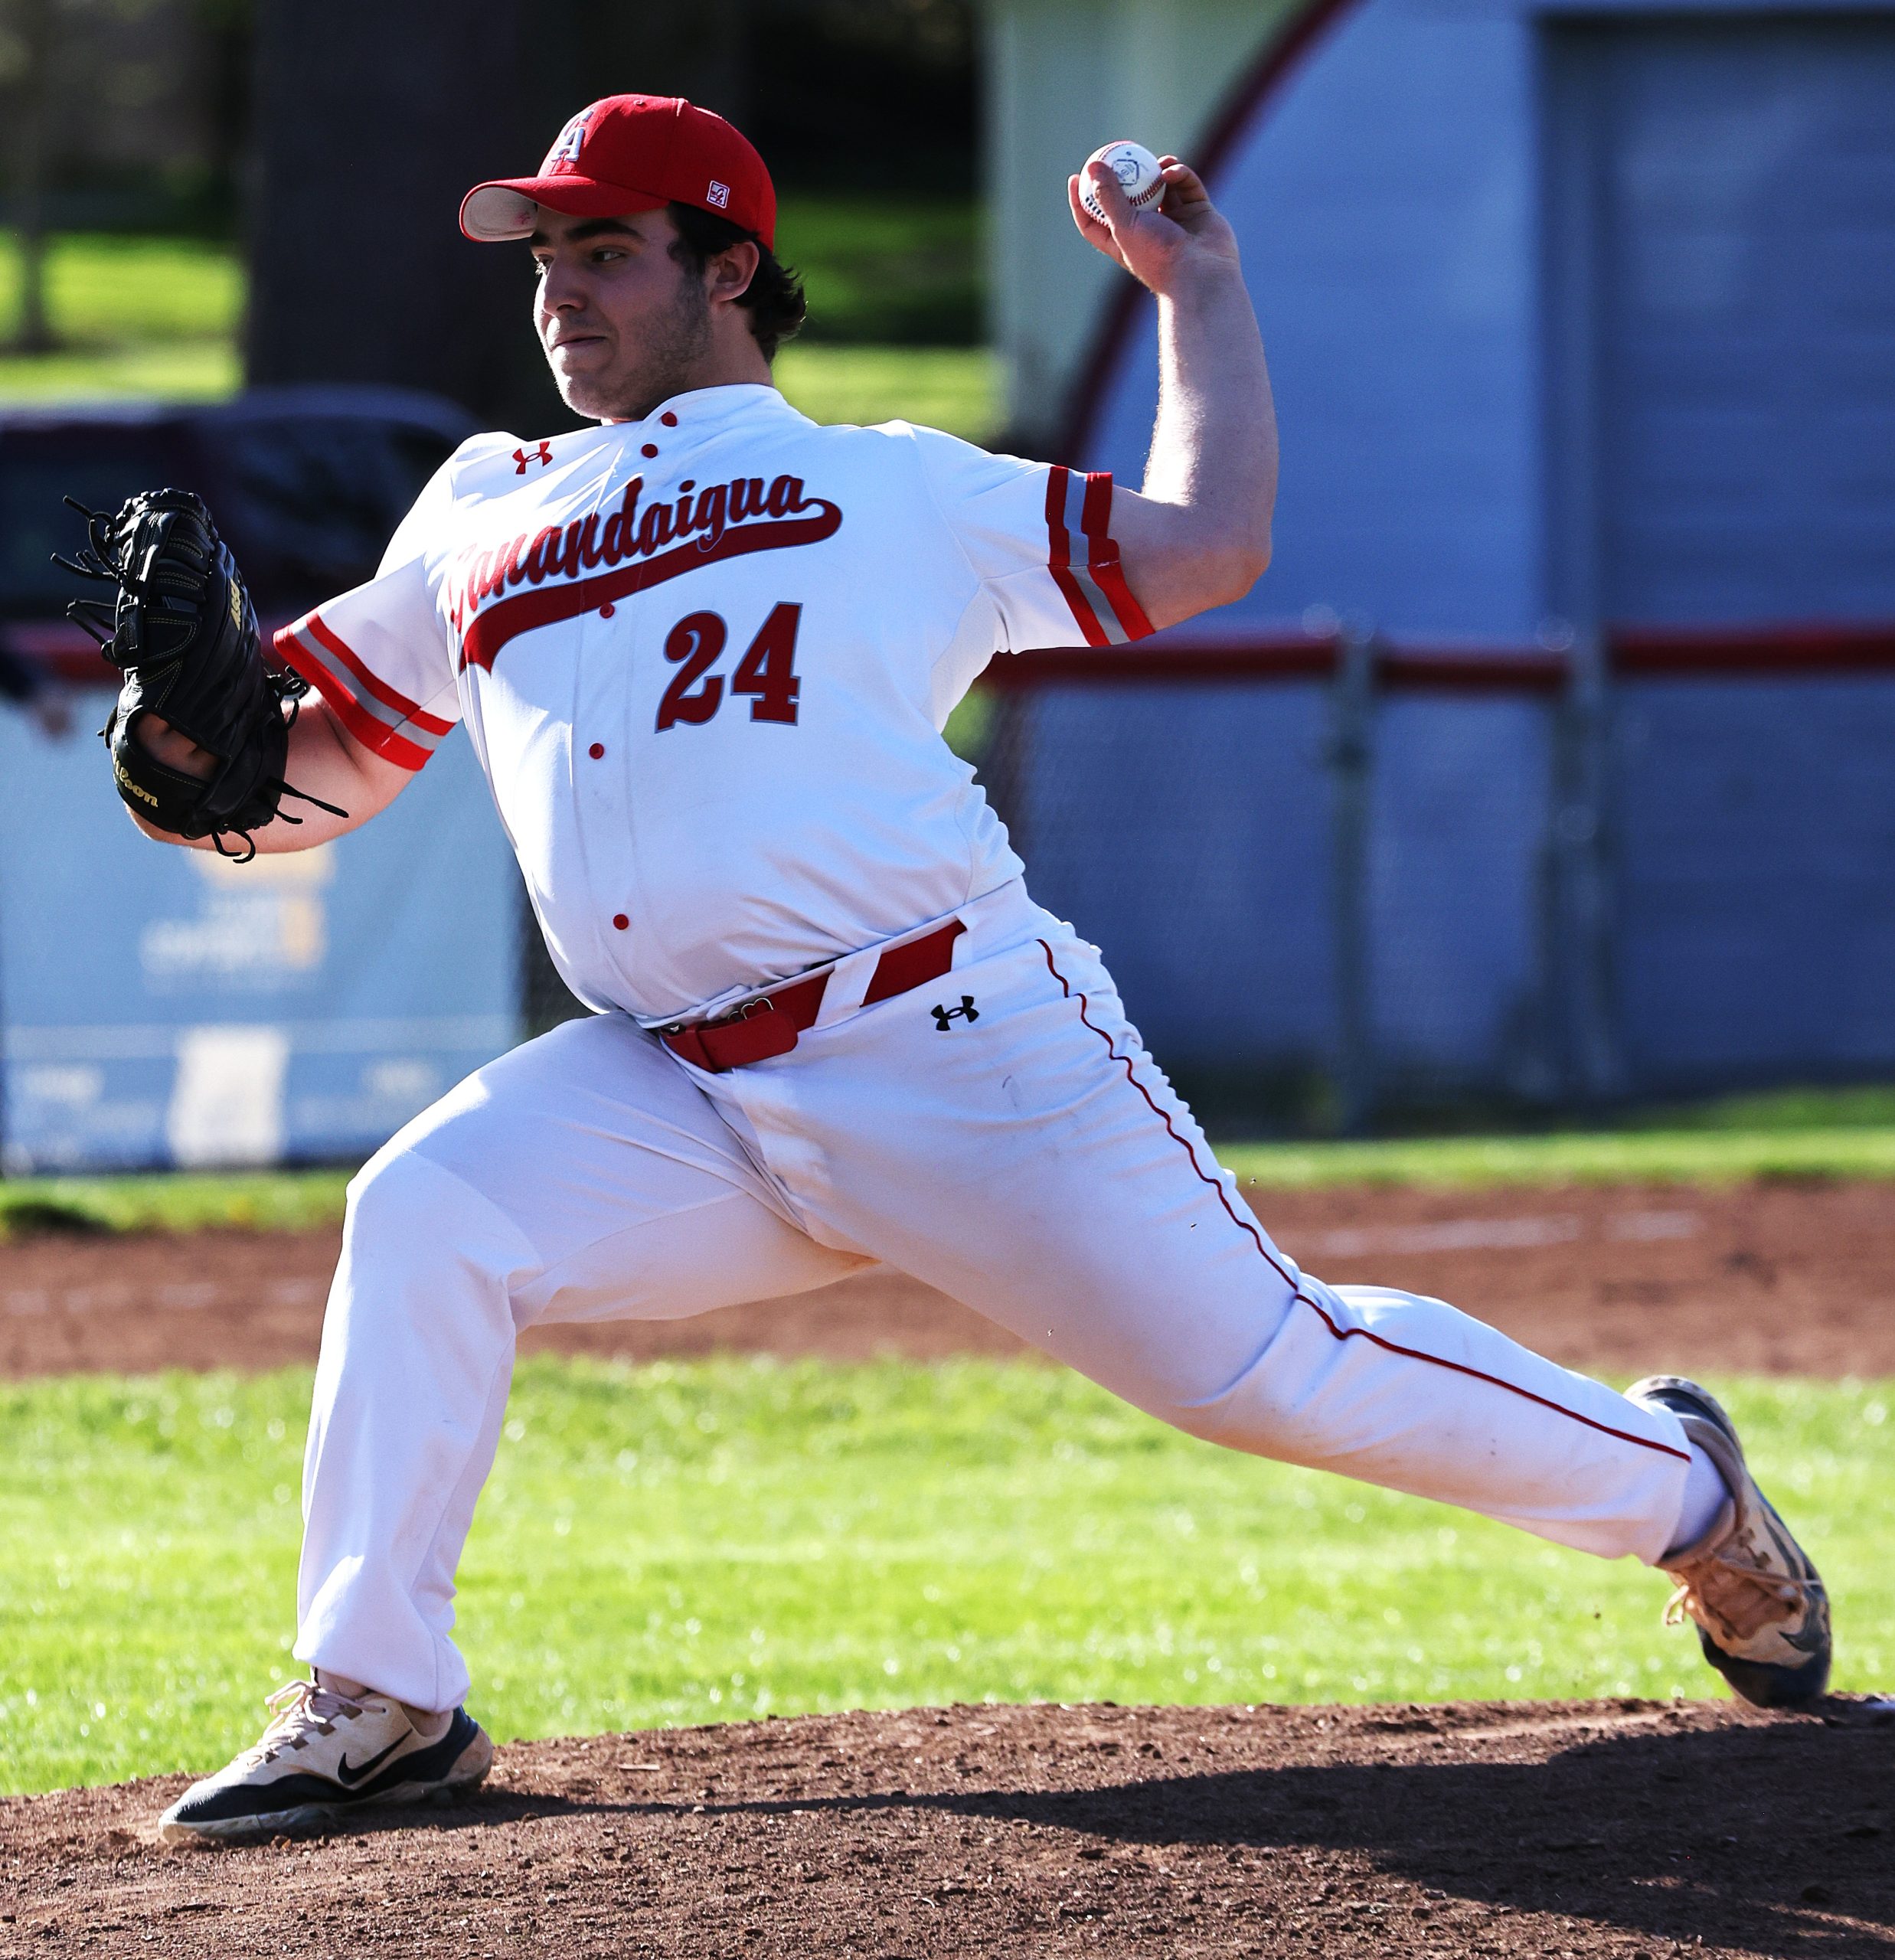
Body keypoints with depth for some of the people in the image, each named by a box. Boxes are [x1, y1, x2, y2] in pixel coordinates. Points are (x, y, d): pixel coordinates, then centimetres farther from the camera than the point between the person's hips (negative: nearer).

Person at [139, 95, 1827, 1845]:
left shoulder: (897, 488, 11)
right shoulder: (479, 524, 21)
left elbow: (1205, 546, 7)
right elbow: (324, 773, 23)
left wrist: (1199, 285, 15)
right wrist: (204, 745, 1)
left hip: (969, 1050, -3)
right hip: (680, 1095, 3)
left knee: (1261, 1363, -6)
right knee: (423, 1217, -20)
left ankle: (1676, 1486, 17)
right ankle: (380, 1701, -9)